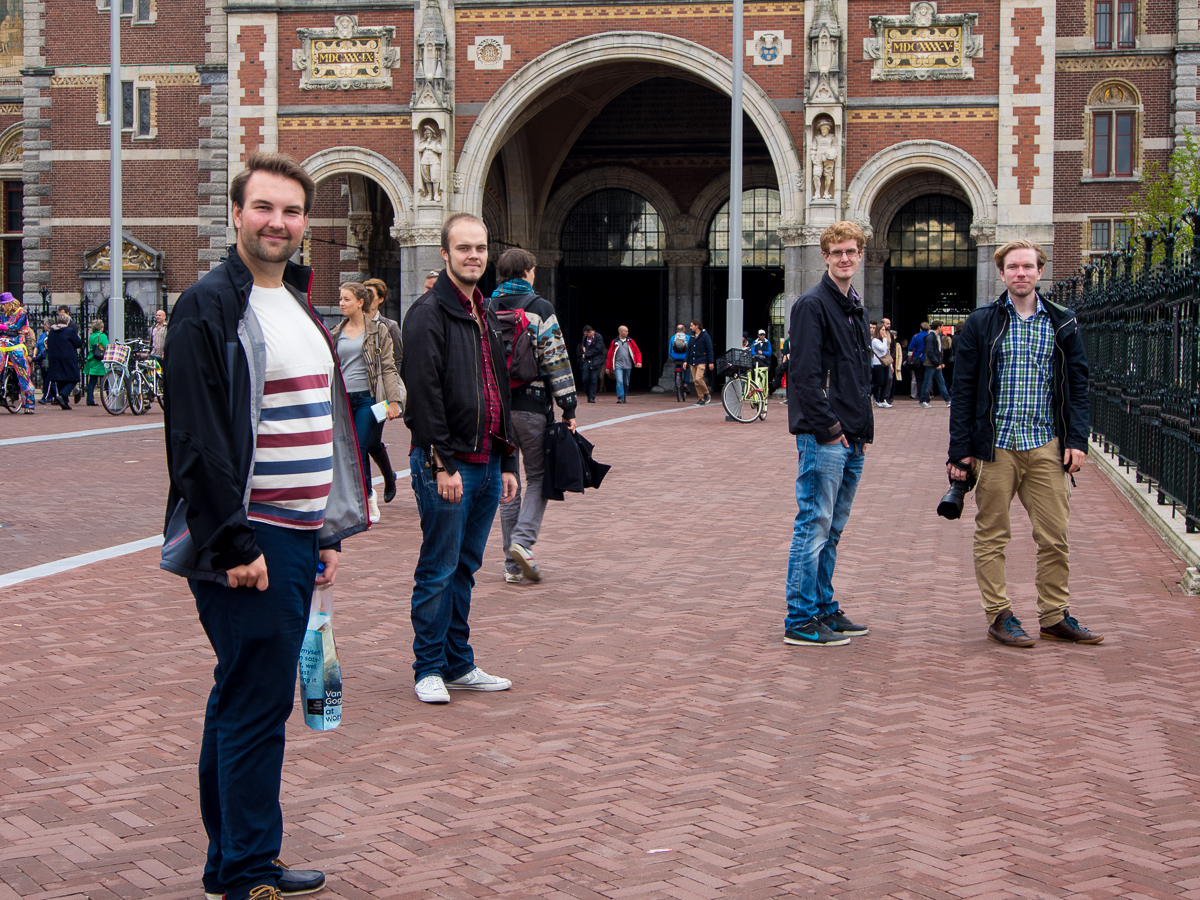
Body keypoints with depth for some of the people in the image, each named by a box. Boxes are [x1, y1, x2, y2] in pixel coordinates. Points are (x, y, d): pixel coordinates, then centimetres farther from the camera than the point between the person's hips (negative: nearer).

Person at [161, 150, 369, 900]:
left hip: (299, 536, 9)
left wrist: (329, 531, 18)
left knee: (243, 700, 14)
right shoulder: (209, 308, -10)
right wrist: (234, 544, -19)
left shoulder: (301, 307, 17)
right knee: (258, 704, -6)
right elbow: (197, 439, -16)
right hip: (248, 541, -9)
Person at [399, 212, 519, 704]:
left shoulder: (486, 316, 17)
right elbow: (424, 395, -15)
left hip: (486, 463, 8)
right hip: (446, 464, -8)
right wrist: (441, 464, -20)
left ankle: (459, 665, 21)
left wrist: (507, 462, 16)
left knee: (464, 567, 13)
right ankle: (429, 670, 8)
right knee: (439, 570, -2)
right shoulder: (429, 314, -9)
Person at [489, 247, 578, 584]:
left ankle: (513, 563, 11)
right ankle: (523, 539, -12)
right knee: (538, 475, 9)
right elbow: (555, 358, -9)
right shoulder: (539, 308, -5)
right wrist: (568, 406, -5)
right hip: (532, 405, -4)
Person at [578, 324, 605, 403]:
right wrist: (583, 348, 3)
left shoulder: (599, 337, -8)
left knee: (593, 380, -5)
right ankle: (589, 395, 16)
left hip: (595, 361, -5)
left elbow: (597, 349, -12)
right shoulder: (585, 337, 10)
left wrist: (586, 354, -10)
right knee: (585, 379, 0)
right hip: (586, 361, 5)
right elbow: (582, 344, 27)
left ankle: (592, 397, 0)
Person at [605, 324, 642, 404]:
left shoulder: (630, 341, 8)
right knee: (619, 381, -17)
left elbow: (637, 352, 9)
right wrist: (607, 367, 6)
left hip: (628, 366, 2)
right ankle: (620, 398, -17)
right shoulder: (615, 342, 3)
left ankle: (624, 397, 25)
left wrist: (639, 362, -7)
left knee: (626, 383, 9)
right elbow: (609, 355, 7)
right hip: (618, 365, -2)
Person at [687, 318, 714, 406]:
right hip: (692, 362, 7)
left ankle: (707, 394, 0)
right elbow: (689, 349, 20)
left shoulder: (705, 336, -5)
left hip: (701, 362, -7)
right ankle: (701, 399, 9)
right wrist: (686, 361, 14)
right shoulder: (692, 336, 14)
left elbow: (709, 349, -5)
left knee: (698, 379, -20)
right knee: (695, 380, 2)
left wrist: (710, 362, -8)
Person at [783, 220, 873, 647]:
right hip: (823, 437, -9)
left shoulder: (856, 308, 17)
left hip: (852, 438, 9)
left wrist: (864, 426, 12)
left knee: (831, 530, 14)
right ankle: (800, 621, 0)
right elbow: (804, 374, -16)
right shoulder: (813, 305, -10)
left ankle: (824, 610, 23)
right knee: (814, 527, -5)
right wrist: (829, 427, -17)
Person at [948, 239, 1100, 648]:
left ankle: (1055, 616, 13)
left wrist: (1077, 440, -1)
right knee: (992, 535, 2)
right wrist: (961, 448, -3)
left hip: (1046, 445, 2)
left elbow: (1077, 385, 10)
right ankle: (999, 615, 12)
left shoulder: (1063, 324, 10)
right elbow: (964, 389, 2)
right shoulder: (980, 323, 3)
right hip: (995, 445, -2)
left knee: (1054, 536, 2)